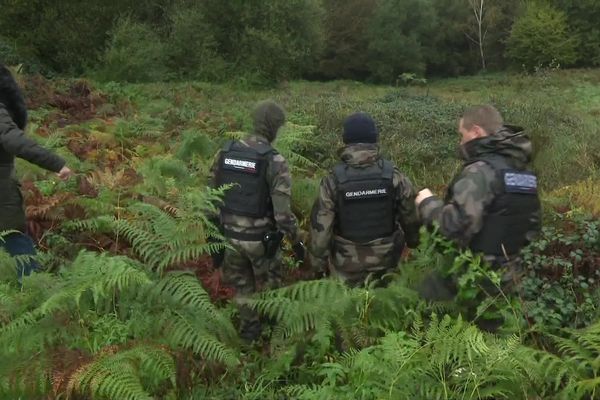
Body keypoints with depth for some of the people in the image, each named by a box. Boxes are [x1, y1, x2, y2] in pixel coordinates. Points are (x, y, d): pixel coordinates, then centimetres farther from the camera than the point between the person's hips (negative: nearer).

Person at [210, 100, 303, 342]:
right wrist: (296, 241, -6)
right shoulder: (275, 161, -20)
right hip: (261, 238, -4)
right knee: (268, 288, 20)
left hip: (231, 234, 4)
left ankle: (249, 334, 35)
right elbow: (283, 211, -20)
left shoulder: (225, 152, -4)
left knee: (242, 287, 23)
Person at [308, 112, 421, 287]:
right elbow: (411, 215, 0)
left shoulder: (333, 180, -17)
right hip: (385, 260, 1)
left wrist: (319, 262, 2)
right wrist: (413, 241, 19)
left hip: (347, 265, -1)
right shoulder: (394, 176, -13)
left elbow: (320, 226, -12)